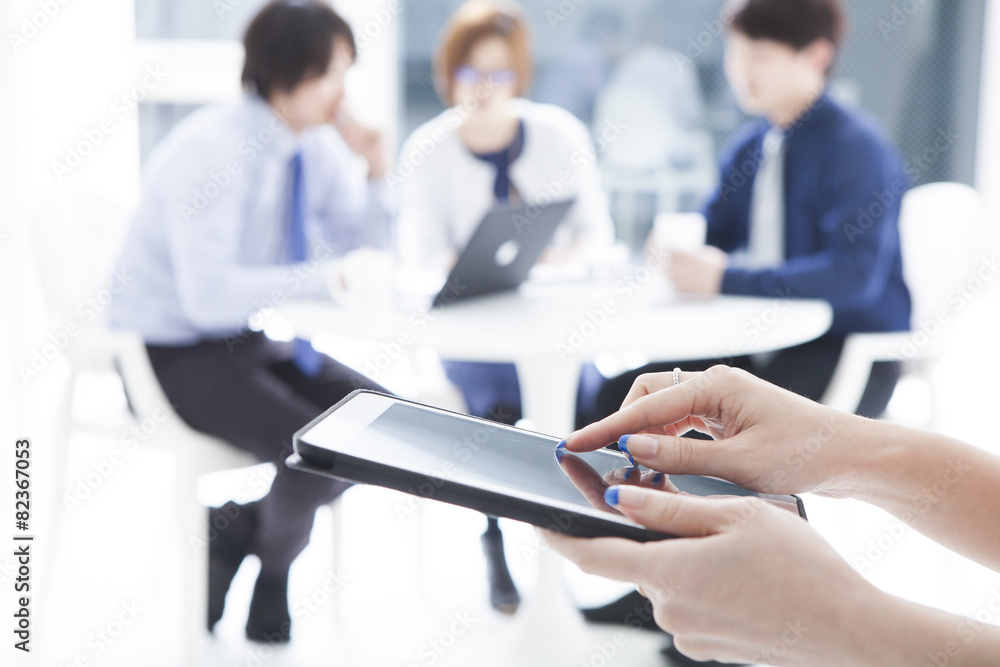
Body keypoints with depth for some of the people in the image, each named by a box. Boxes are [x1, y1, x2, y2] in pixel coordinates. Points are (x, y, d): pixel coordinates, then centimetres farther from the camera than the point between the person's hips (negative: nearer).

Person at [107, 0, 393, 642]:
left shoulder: (318, 143, -1)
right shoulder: (209, 152, -24)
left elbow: (365, 242, 10)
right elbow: (208, 294, -31)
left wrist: (375, 167, -7)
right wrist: (322, 276, -27)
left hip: (250, 339, 8)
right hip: (176, 355, -8)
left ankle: (241, 528, 10)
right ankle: (271, 558, 10)